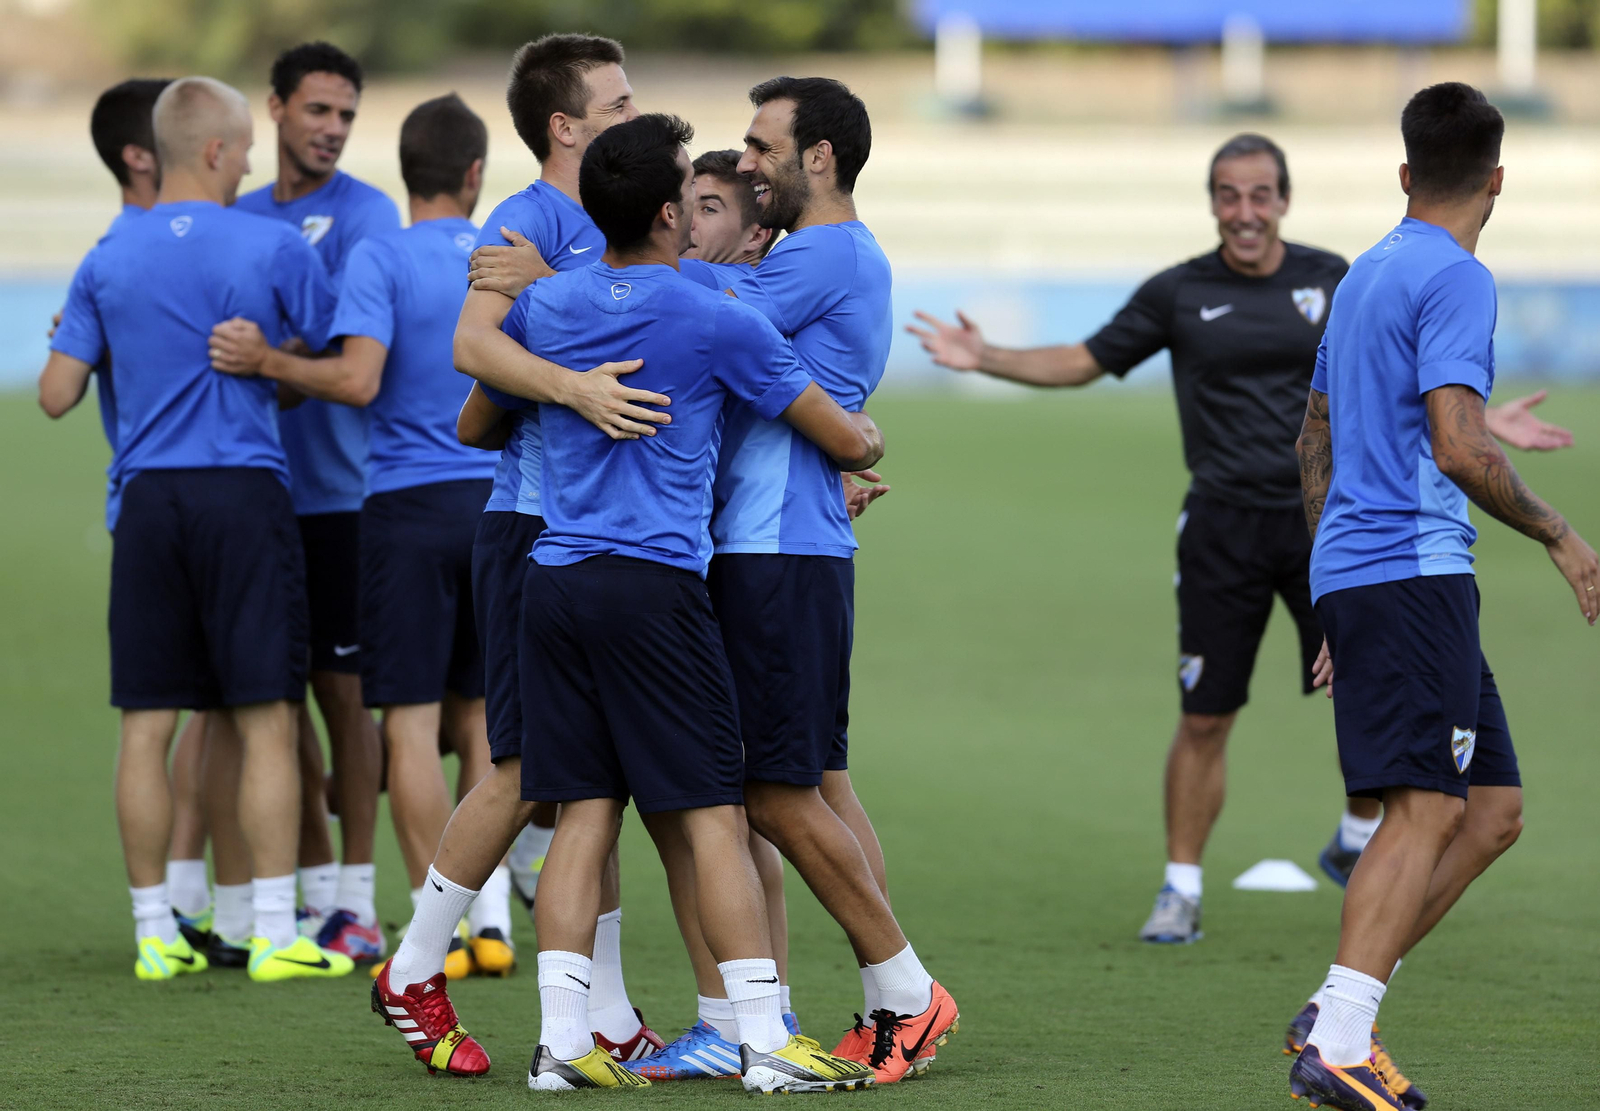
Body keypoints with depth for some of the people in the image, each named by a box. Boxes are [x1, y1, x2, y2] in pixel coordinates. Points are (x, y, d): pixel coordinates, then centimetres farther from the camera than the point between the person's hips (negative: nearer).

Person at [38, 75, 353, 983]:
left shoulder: (108, 262, 6)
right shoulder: (274, 249, -3)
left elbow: (57, 394, 6)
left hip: (149, 498, 3)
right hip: (245, 492, -3)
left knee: (148, 723, 6)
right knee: (266, 721, -1)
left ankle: (156, 933, 8)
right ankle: (275, 934, -3)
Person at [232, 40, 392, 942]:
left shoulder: (365, 215, -5)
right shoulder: (245, 217, 13)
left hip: (337, 488, -6)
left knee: (344, 688, -3)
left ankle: (357, 898, 3)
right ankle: (315, 885, 17)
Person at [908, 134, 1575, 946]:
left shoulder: (1330, 281, 5)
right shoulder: (1179, 293, 2)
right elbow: (1085, 362, 11)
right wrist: (987, 359, -1)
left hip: (1323, 519, 1)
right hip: (1223, 528, -1)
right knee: (1204, 720, 0)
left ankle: (1358, 842, 17)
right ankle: (1180, 891, 12)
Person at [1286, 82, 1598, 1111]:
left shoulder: (1365, 276, 20)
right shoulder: (1456, 280, -9)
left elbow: (1315, 442, 27)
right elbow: (1459, 447, -20)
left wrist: (1340, 601, 31)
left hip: (1353, 572, 9)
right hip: (1415, 572, -9)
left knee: (1493, 811, 9)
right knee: (1426, 811, -13)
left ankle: (1340, 1015, 4)